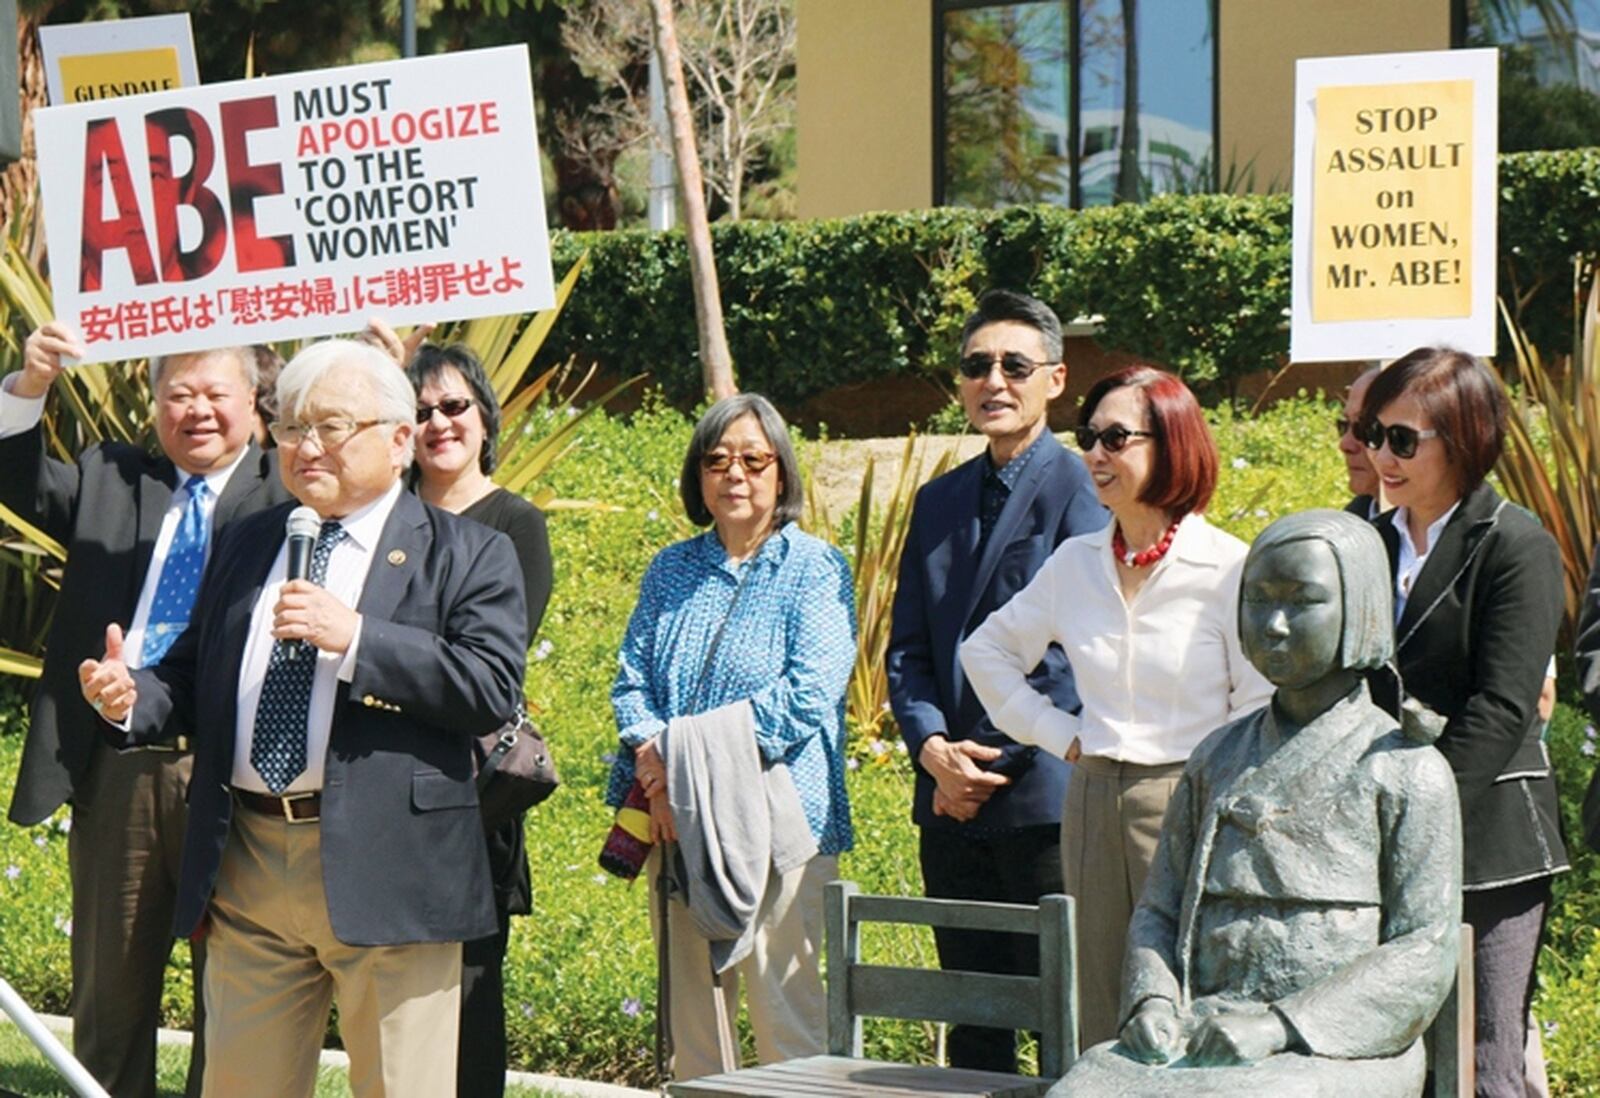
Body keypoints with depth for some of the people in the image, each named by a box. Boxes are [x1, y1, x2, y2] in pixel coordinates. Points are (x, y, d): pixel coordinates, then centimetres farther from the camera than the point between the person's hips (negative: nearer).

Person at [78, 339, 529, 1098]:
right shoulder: (243, 546, 19)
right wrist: (132, 699, -3)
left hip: (386, 870, -5)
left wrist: (354, 637, -18)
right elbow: (195, 678, 20)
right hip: (247, 867, 5)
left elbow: (493, 689, -12)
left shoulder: (467, 555, 1)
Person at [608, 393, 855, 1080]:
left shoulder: (814, 568, 1)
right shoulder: (671, 571, 16)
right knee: (690, 1013, 6)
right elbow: (632, 681, 9)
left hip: (776, 817, -5)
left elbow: (808, 692, -11)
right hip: (676, 822, 5)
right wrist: (656, 769, -11)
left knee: (785, 1011, -6)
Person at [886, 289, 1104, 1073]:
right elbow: (907, 648, 13)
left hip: (1044, 795, -6)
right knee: (971, 1019, 11)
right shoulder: (939, 501, 16)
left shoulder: (1079, 491, -5)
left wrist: (996, 763, -13)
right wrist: (933, 748, -5)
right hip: (950, 801, 6)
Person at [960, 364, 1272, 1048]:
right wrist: (1056, 731, 13)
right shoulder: (1076, 563, 9)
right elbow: (987, 650, 22)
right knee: (1103, 1030, 7)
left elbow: (1263, 711, -6)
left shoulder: (1227, 568, -6)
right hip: (1094, 806, 5)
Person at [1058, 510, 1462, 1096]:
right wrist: (1152, 1003, -3)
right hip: (1198, 1039, 4)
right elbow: (1158, 910, 20)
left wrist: (1280, 1026, -17)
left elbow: (1423, 958, -5)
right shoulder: (1218, 758, 18)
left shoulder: (1406, 770, 2)